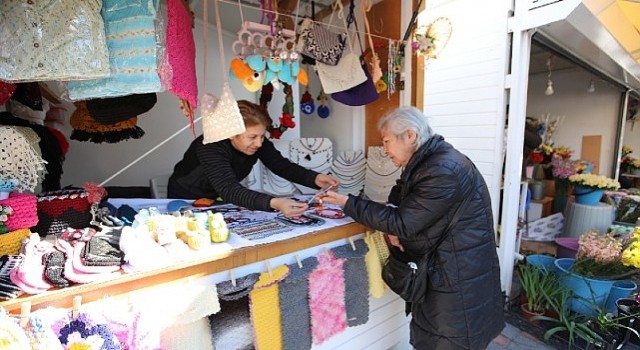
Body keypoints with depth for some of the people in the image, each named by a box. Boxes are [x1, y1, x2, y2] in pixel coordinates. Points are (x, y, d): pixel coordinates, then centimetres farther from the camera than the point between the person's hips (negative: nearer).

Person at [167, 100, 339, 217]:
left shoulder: (257, 142, -17)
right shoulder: (211, 147, -34)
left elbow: (282, 166, -15)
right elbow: (228, 189, -46)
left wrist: (315, 178, -33)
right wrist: (274, 203, -61)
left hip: (219, 199, 5)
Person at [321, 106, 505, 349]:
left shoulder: (444, 170, -26)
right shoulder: (424, 162, 6)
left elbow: (403, 223, -25)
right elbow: (400, 205, 12)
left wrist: (348, 203, -19)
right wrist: (392, 229, -11)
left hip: (460, 275, -8)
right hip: (437, 266, 9)